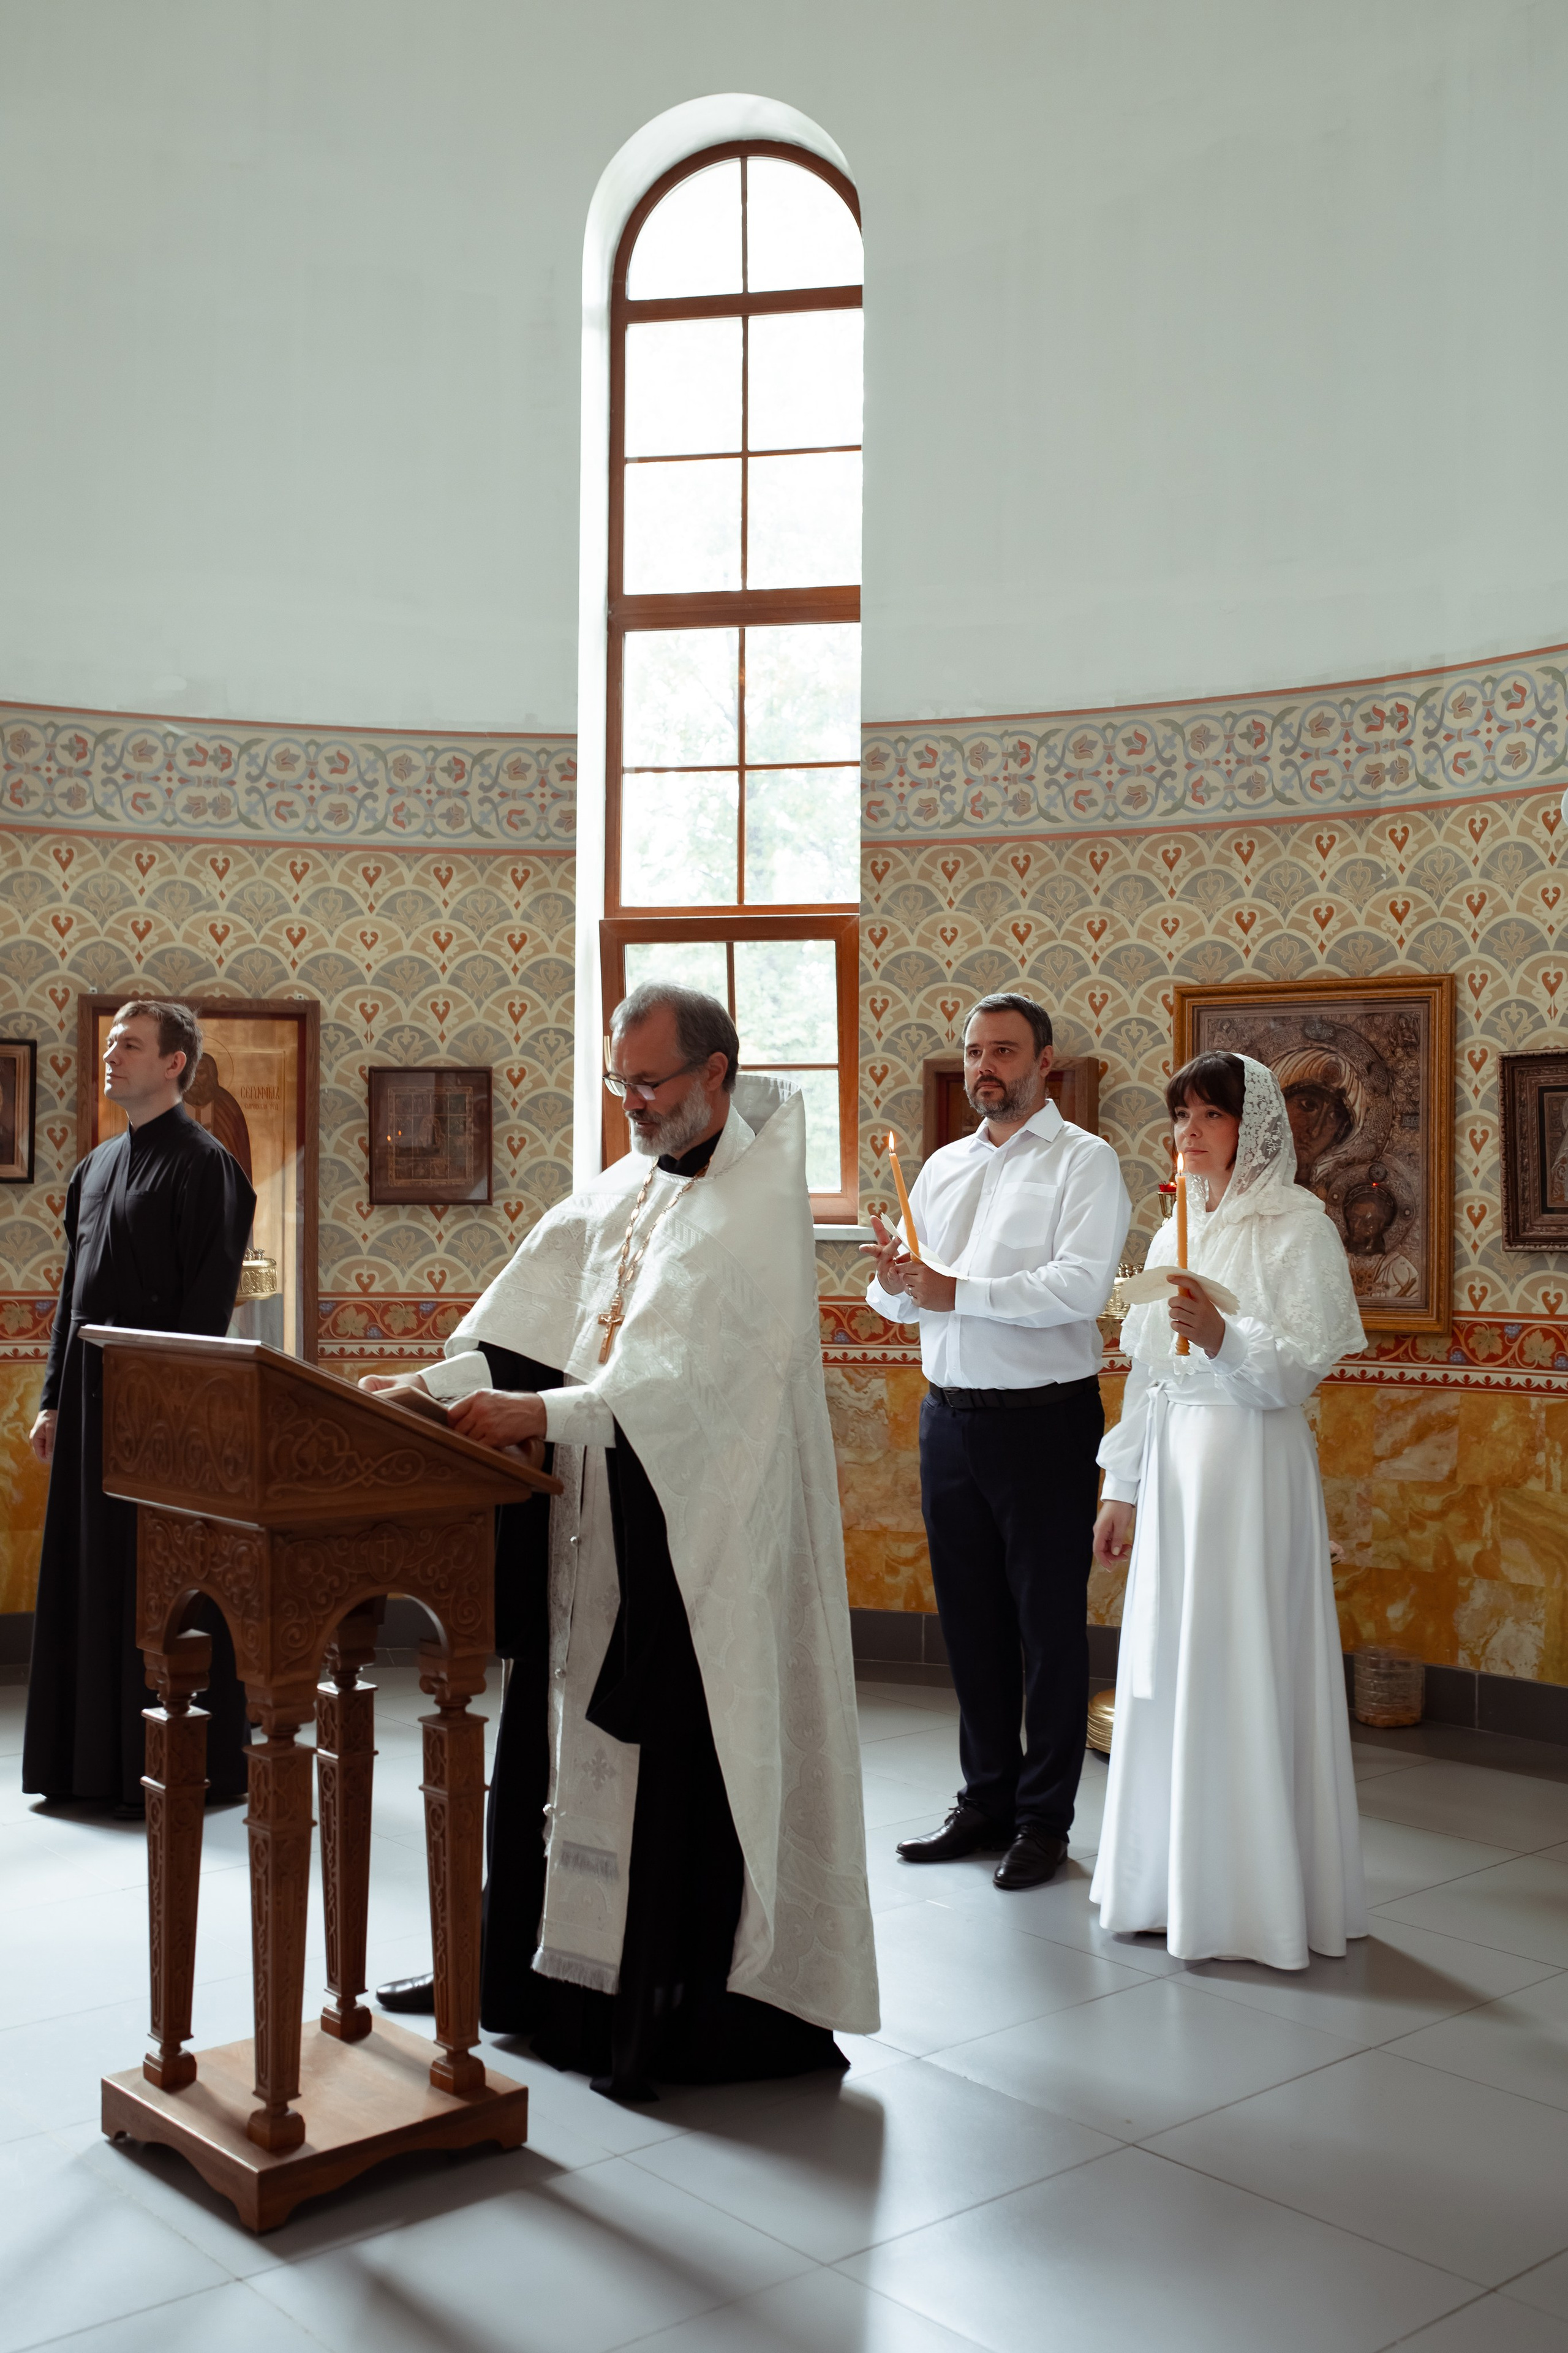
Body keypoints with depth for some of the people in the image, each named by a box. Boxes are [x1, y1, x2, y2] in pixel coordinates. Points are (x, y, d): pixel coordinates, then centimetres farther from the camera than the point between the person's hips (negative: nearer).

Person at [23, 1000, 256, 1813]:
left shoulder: (203, 1164, -8)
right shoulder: (96, 1166, 16)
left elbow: (208, 1298, -13)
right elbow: (73, 1290, 18)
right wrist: (54, 1398, 14)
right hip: (91, 1395, 8)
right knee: (89, 1577, 11)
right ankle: (92, 1756, 21)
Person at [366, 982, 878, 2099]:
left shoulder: (758, 1202, -11)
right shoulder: (621, 1191, 14)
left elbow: (693, 1373, -22)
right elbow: (537, 1315, 9)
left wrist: (542, 1411, -29)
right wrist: (439, 1383, -6)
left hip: (699, 1537, -8)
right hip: (595, 1521, 8)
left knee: (681, 1763, -2)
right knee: (564, 1739, 15)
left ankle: (686, 2010, 10)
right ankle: (533, 1965, 29)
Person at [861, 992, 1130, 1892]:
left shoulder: (1083, 1161, -5)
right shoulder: (943, 1167, 16)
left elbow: (1082, 1286, -19)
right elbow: (901, 1296, 15)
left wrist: (956, 1290, -21)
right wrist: (895, 1282, -8)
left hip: (1045, 1418, -6)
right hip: (950, 1414, 6)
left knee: (1050, 1621, 2)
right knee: (970, 1614, 13)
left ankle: (1045, 1818, 14)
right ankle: (988, 1799, 27)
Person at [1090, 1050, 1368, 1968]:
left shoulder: (1299, 1228, -5)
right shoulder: (1175, 1231, 15)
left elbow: (1302, 1368, -11)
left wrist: (1224, 1335, -27)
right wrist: (1123, 1486, 16)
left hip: (1253, 1463, -6)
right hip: (1174, 1459, 7)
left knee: (1243, 1669, -4)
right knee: (1166, 1671, 9)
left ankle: (1255, 1895, 9)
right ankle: (1171, 1882, 21)